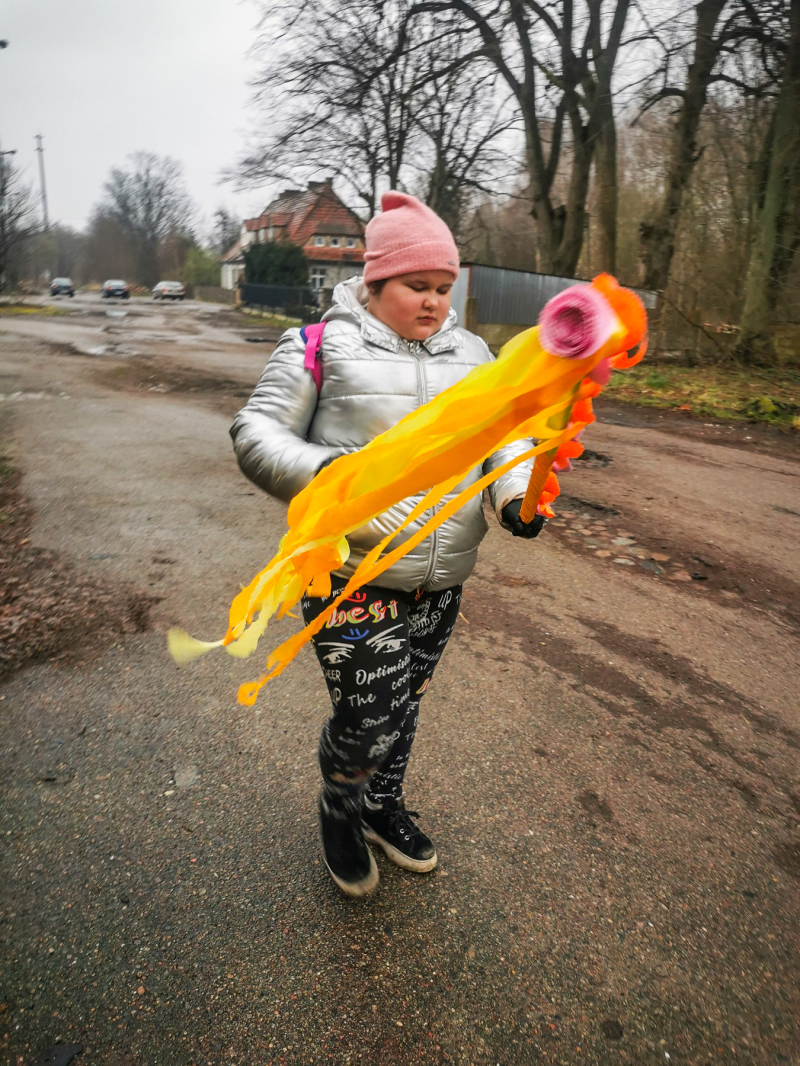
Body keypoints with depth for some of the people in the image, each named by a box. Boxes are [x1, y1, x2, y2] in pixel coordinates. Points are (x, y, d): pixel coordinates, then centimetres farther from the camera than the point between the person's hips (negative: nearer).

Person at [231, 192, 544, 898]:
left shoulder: (471, 352, 10)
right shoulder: (322, 348, -5)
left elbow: (506, 435, 11)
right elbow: (256, 434, -7)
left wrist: (516, 494, -10)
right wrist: (320, 471, -26)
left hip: (442, 585, 6)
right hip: (355, 581, -5)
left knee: (405, 707, 21)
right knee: (368, 723, 0)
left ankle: (384, 808, 49)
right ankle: (339, 813, 35)